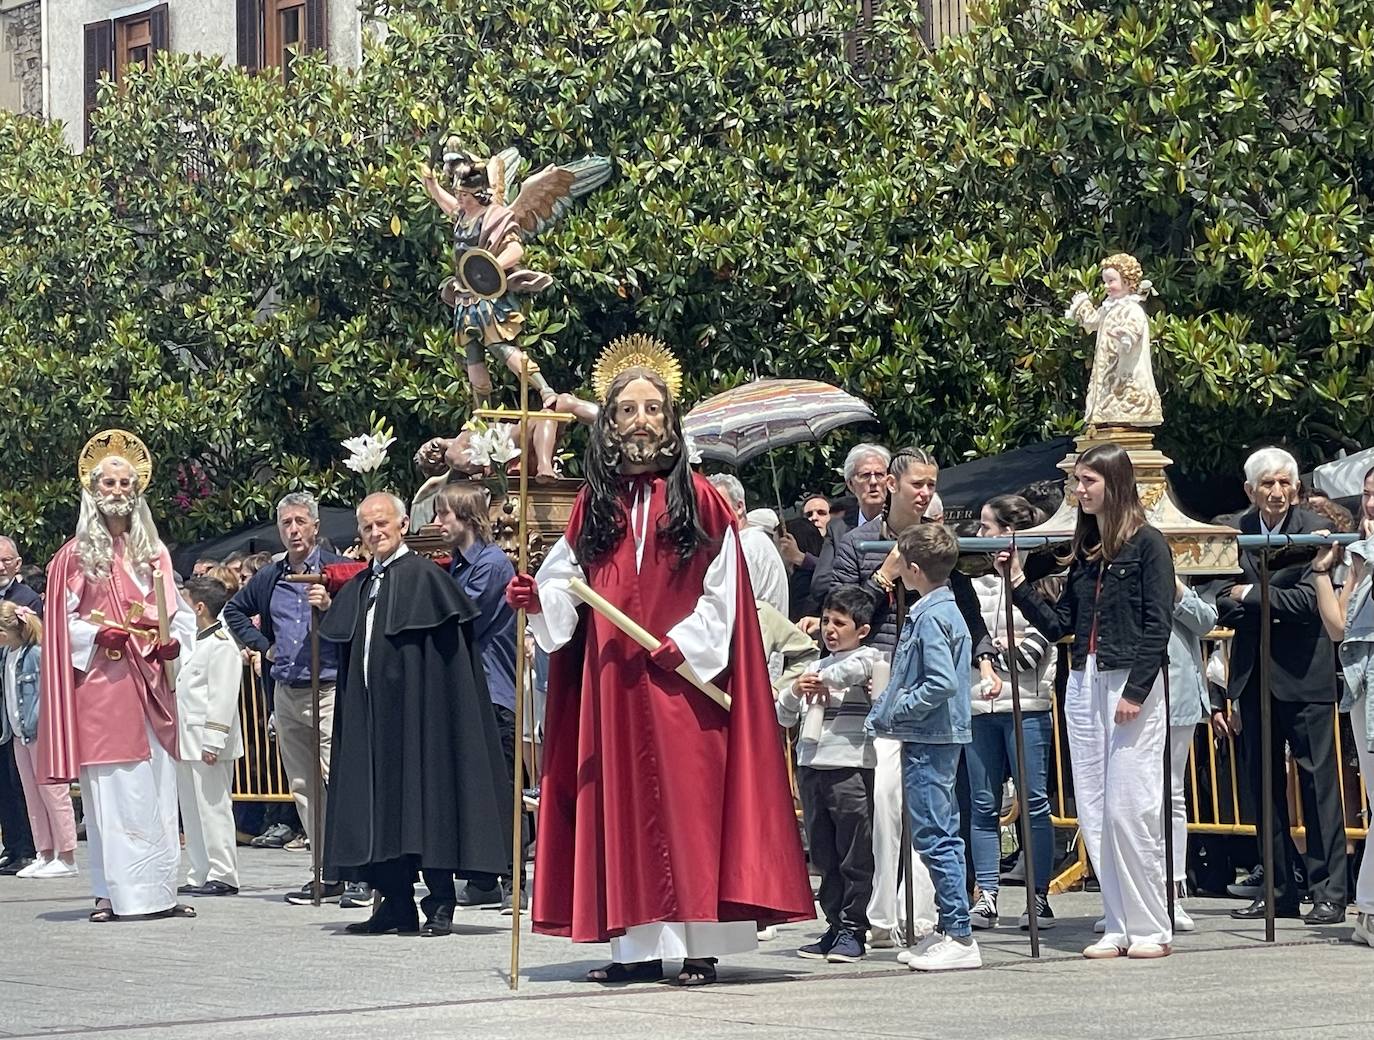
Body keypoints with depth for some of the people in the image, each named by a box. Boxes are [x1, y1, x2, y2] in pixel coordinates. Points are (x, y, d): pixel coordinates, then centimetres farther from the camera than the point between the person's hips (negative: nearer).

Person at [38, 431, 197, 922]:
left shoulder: (153, 553, 14)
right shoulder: (76, 555, 3)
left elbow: (179, 611, 15)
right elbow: (62, 621, -1)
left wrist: (174, 639, -4)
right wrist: (99, 634, -16)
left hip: (151, 684, 4)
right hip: (102, 682, -4)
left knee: (157, 789, 2)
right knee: (110, 789, -7)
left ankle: (159, 890, 4)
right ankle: (112, 893, -7)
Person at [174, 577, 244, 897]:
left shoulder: (221, 645, -11)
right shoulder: (194, 643, 21)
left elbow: (222, 697, -18)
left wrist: (213, 741, -23)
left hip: (207, 745, -10)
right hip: (188, 744, 10)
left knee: (212, 808, -8)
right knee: (192, 811, 11)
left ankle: (222, 875, -6)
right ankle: (201, 875, 16)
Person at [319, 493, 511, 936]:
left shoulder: (423, 576, -6)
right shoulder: (357, 587, 15)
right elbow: (341, 645, 22)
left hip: (416, 709, -7)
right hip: (370, 714, 7)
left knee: (424, 798, -6)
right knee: (380, 801, 6)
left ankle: (440, 905, -1)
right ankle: (396, 905, 11)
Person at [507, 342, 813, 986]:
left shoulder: (698, 499, 2)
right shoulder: (595, 504, 11)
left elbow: (722, 592, -2)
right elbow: (569, 583, 8)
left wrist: (683, 643, -13)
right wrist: (537, 598, -11)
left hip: (681, 678, -3)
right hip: (612, 681, 4)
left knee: (688, 800, -5)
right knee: (621, 803, 2)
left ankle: (700, 946, -3)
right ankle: (637, 948, 4)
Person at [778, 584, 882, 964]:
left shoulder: (869, 658, 2)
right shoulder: (816, 667, 19)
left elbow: (855, 668, -23)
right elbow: (784, 717, 18)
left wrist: (822, 681, -8)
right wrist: (795, 690, -2)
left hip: (850, 766, -6)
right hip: (811, 766, 6)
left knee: (855, 856, -3)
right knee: (824, 857, 9)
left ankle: (853, 929, 0)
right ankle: (835, 927, 15)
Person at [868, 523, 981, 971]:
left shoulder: (929, 618, -16)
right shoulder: (948, 610, 14)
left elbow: (942, 682, -25)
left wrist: (895, 711, -14)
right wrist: (884, 712, 17)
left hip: (927, 741, -10)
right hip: (941, 737, 10)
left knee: (934, 836, -9)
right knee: (943, 835, 13)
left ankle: (960, 937, -9)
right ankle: (951, 931, 18)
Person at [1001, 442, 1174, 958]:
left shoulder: (1148, 545, -5)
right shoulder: (1084, 551, 15)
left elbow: (1157, 626, -10)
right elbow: (1059, 624, 13)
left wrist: (1135, 692, -15)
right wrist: (1019, 584, 5)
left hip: (1132, 683, -7)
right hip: (1083, 684, 7)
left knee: (1131, 809, -8)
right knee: (1093, 813, 4)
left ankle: (1151, 928, -1)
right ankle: (1119, 926, 9)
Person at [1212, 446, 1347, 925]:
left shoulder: (1313, 531, -6)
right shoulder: (1234, 531, 5)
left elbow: (1310, 601, -15)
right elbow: (1223, 604, 2)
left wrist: (1251, 596, -10)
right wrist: (1277, 609, -13)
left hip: (1304, 675, -5)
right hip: (1254, 675, 5)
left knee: (1317, 781, -4)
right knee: (1264, 783, 9)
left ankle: (1330, 891, -1)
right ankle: (1278, 890, 16)